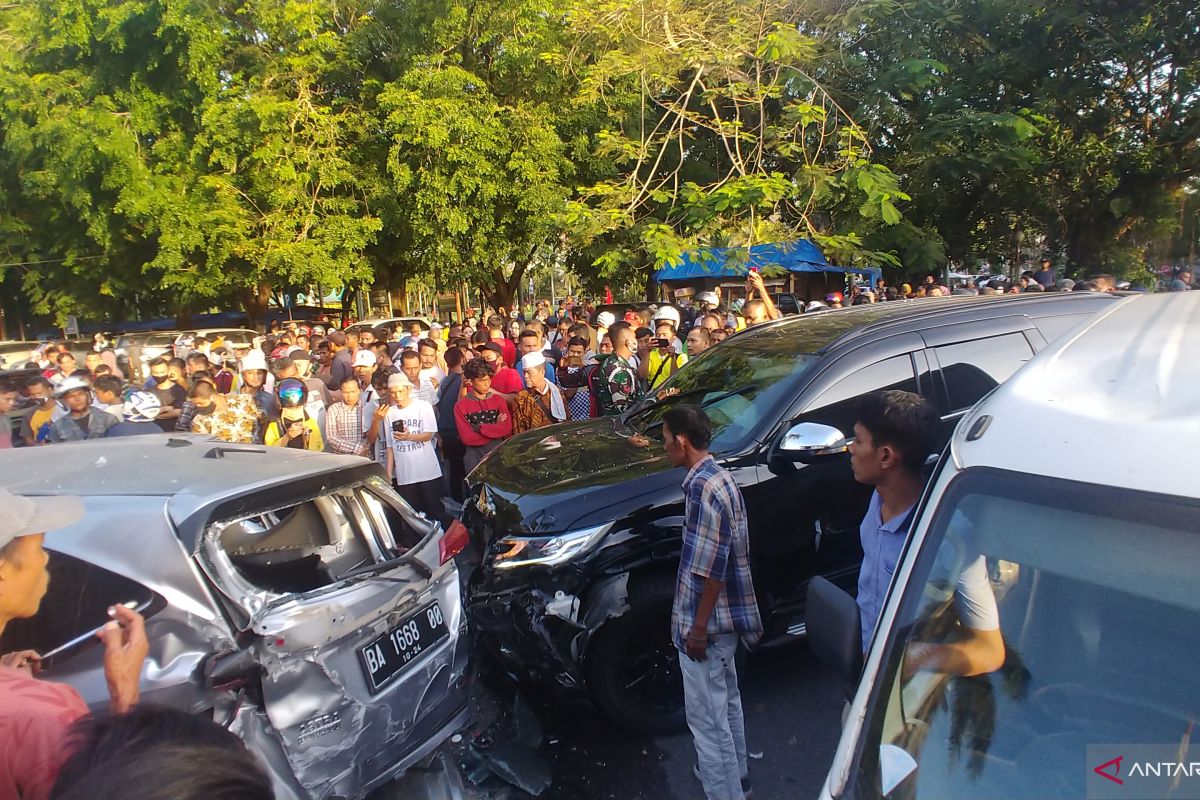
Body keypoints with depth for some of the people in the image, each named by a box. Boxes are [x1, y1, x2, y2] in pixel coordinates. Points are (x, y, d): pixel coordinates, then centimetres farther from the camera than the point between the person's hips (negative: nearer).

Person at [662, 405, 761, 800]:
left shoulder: (703, 488, -25)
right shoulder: (719, 477, 5)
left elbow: (712, 570, -25)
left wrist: (698, 627, -18)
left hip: (707, 623, -10)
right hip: (725, 617, 10)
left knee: (707, 719, 3)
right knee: (726, 702, 26)